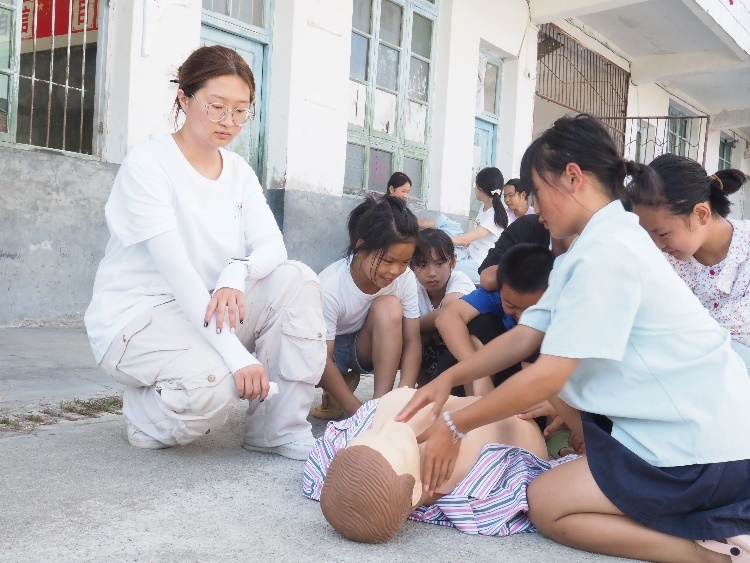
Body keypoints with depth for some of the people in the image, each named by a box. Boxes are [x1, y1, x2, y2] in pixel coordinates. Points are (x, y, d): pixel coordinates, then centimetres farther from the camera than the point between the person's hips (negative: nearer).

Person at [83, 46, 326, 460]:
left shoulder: (239, 173, 6)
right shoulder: (148, 164, -15)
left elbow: (273, 247, -6)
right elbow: (175, 269, -25)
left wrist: (237, 273, -31)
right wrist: (237, 354, -33)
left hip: (205, 309, 7)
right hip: (137, 316, -7)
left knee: (297, 280, -15)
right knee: (214, 384, -35)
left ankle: (280, 429, -11)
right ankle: (146, 415, 1)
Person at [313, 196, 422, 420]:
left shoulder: (405, 278, -21)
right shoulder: (330, 286, -30)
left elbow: (412, 341, -18)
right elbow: (322, 358, -29)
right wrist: (357, 410, -35)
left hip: (366, 348, 2)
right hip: (329, 350, -2)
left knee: (389, 307, -29)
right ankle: (345, 384, -3)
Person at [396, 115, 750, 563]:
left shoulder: (605, 252, -22)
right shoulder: (605, 241, 10)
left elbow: (548, 375, -22)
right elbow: (525, 338, 9)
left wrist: (455, 426, -13)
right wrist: (448, 379, 0)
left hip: (705, 451, -10)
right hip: (688, 421, 10)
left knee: (545, 505, 0)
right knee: (548, 372, 16)